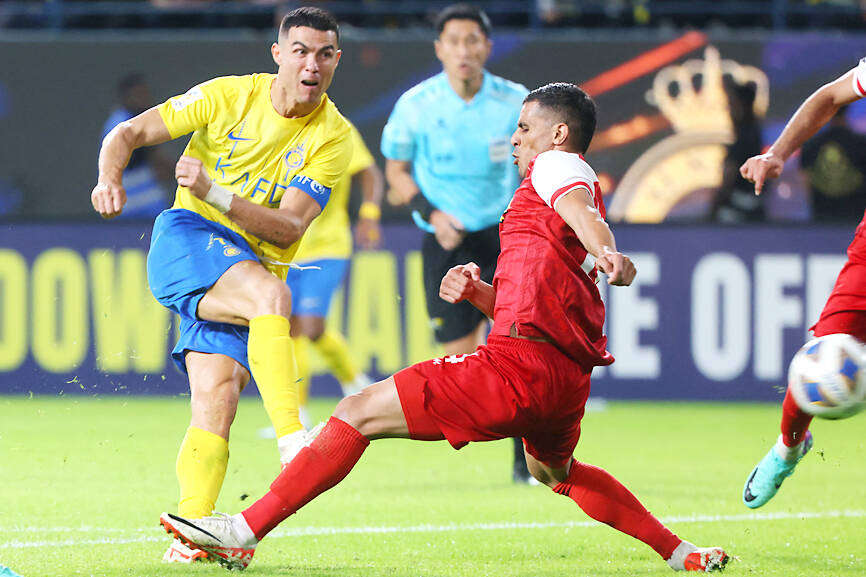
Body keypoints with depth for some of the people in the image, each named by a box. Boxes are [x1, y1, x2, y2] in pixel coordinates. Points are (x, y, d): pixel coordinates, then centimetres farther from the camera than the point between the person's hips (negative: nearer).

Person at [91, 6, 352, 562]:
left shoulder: (334, 137, -3)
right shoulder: (230, 95, -3)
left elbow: (289, 228, -13)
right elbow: (130, 132, 1)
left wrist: (214, 193, -26)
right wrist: (110, 178, -21)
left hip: (257, 264, 2)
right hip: (187, 243, -2)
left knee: (218, 393, -17)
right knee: (270, 293, -33)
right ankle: (293, 440, -42)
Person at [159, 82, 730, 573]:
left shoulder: (556, 166, 4)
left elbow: (581, 210, -23)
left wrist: (606, 253, -44)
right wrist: (479, 291, 11)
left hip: (521, 365, -10)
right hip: (569, 373, 10)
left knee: (359, 412, -9)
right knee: (556, 470, 40)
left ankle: (247, 530, -14)